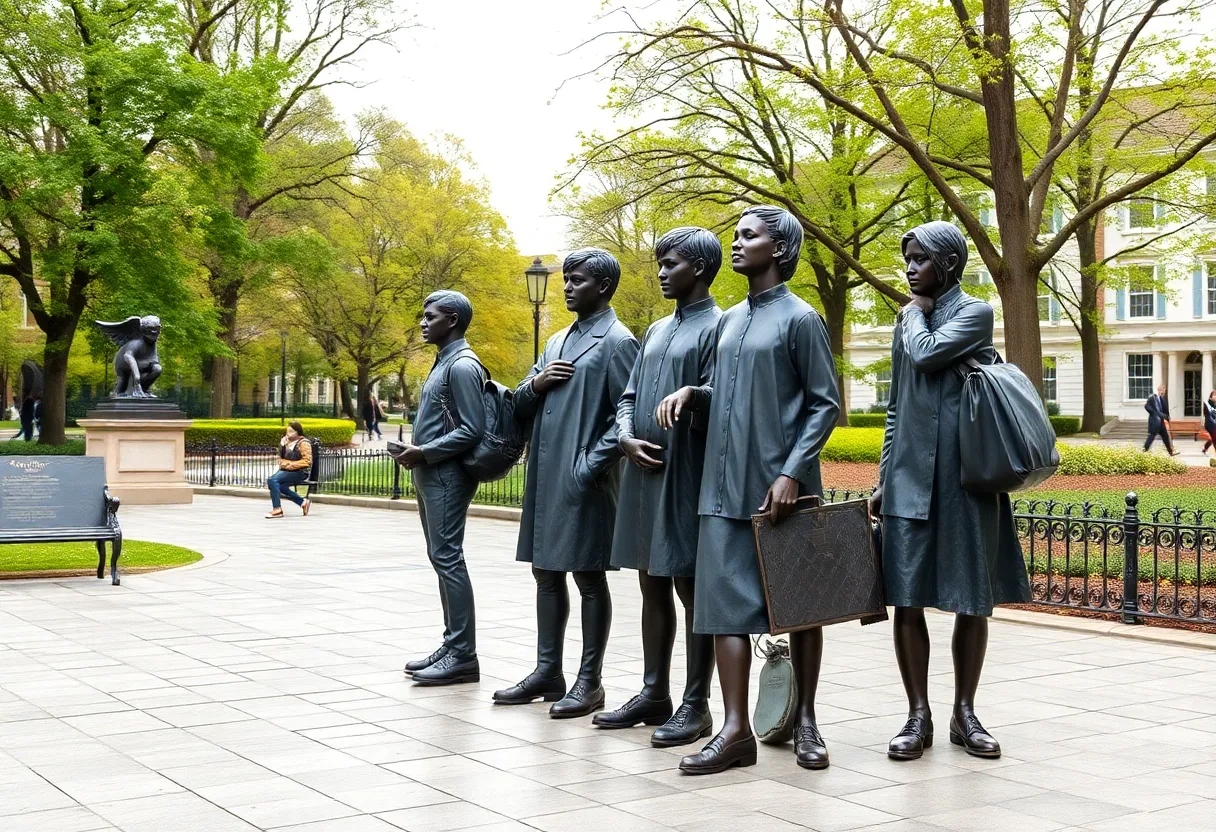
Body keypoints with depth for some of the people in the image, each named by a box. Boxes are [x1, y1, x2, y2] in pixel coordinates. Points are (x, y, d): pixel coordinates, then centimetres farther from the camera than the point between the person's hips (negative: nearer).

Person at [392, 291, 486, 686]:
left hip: (447, 476, -10)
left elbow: (471, 430, -19)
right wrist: (418, 453, 10)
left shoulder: (462, 365, -13)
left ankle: (463, 655, -8)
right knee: (441, 558, 11)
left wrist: (425, 452, -17)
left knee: (448, 559, -10)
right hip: (431, 475, 10)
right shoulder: (443, 362, 17)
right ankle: (452, 645, 17)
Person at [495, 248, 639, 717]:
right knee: (546, 573, 13)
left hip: (585, 481, -8)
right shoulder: (557, 342, 18)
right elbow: (520, 407, 19)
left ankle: (589, 682, 8)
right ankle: (547, 672, 23)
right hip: (544, 477, 8)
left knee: (588, 577, 0)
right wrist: (535, 384, -3)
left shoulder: (617, 341, -6)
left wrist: (593, 465, -19)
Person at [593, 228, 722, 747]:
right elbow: (629, 396, 16)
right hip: (644, 474, 8)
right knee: (652, 584, 13)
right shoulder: (657, 331, 18)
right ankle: (654, 693, 22)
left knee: (690, 588, -2)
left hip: (687, 476, -8)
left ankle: (696, 705, 5)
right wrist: (627, 437, -1)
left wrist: (690, 398, -30)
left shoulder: (718, 327, -5)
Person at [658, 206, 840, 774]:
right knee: (727, 602, 0)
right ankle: (736, 729, 2)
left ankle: (805, 720, 18)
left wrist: (792, 473, -17)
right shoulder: (728, 321, 15)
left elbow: (825, 405, -7)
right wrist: (692, 393, 1)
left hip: (780, 488, -6)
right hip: (725, 489, 6)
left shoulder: (800, 318, -4)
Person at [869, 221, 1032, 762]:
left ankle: (964, 713, 16)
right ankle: (918, 717, 7)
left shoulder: (975, 313, -1)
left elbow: (926, 354, -19)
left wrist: (917, 311, 1)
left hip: (964, 478, -4)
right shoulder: (907, 320, 15)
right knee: (907, 599, -1)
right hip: (909, 478, 4)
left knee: (972, 598, 4)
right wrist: (883, 479, 14)